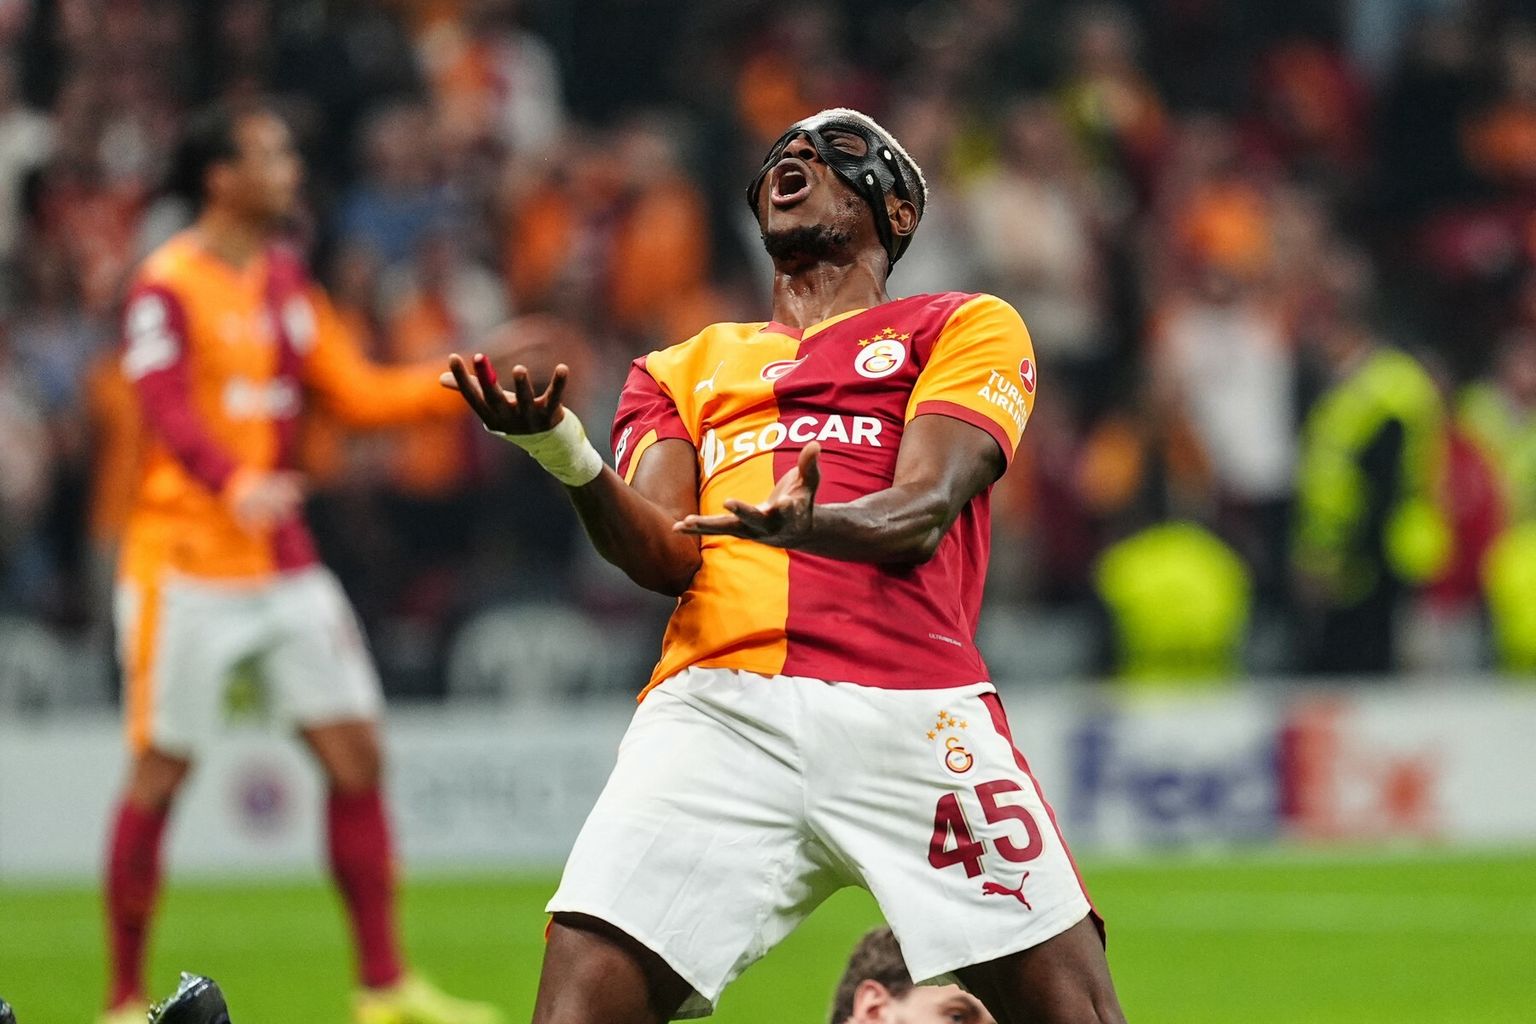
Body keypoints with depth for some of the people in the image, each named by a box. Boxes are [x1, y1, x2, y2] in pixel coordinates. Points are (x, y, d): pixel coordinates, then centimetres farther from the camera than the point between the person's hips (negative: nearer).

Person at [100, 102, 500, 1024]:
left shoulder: (286, 280, 13)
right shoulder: (167, 289, -11)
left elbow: (357, 393, 17)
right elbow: (170, 414, -24)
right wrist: (236, 486, -42)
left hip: (285, 565, 7)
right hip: (186, 560, -7)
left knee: (357, 752, 1)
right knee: (159, 774, -4)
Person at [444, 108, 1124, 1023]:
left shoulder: (968, 328, 19)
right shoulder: (686, 368, 28)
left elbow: (922, 513, 1)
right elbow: (666, 556, 11)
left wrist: (812, 525, -22)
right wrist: (565, 456, -10)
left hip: (911, 709, -2)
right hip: (719, 704, 2)